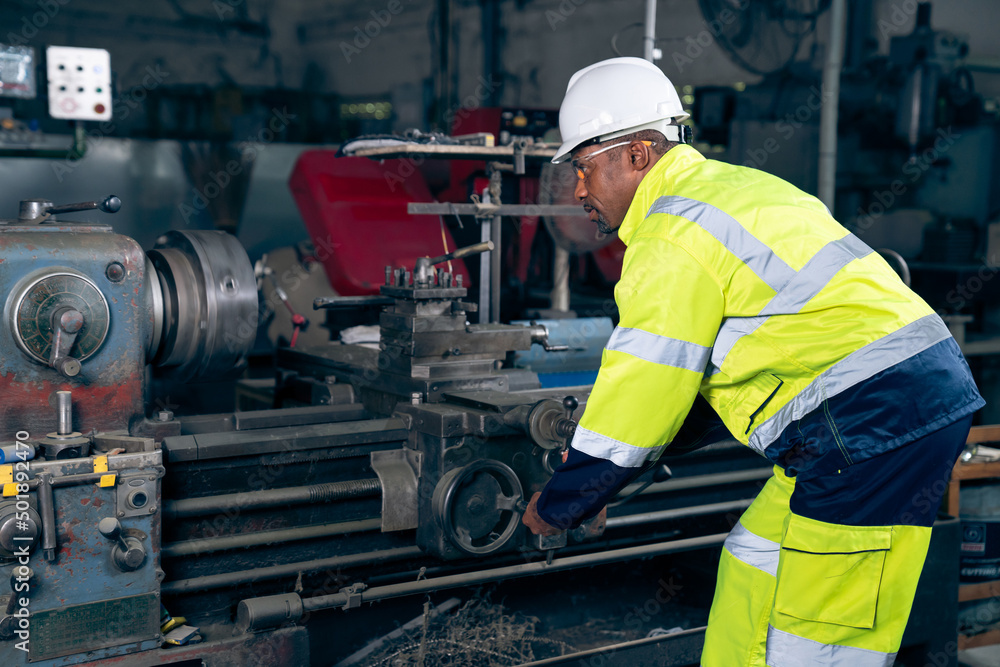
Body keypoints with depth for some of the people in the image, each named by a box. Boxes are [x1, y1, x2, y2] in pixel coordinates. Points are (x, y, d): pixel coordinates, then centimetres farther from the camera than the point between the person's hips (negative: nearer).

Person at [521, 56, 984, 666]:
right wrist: (625, 457, 22)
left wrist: (555, 510, 4)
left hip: (875, 417, -10)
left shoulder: (672, 238, -12)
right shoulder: (726, 187, 19)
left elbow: (635, 403, -10)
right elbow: (695, 369, 23)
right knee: (758, 571, 16)